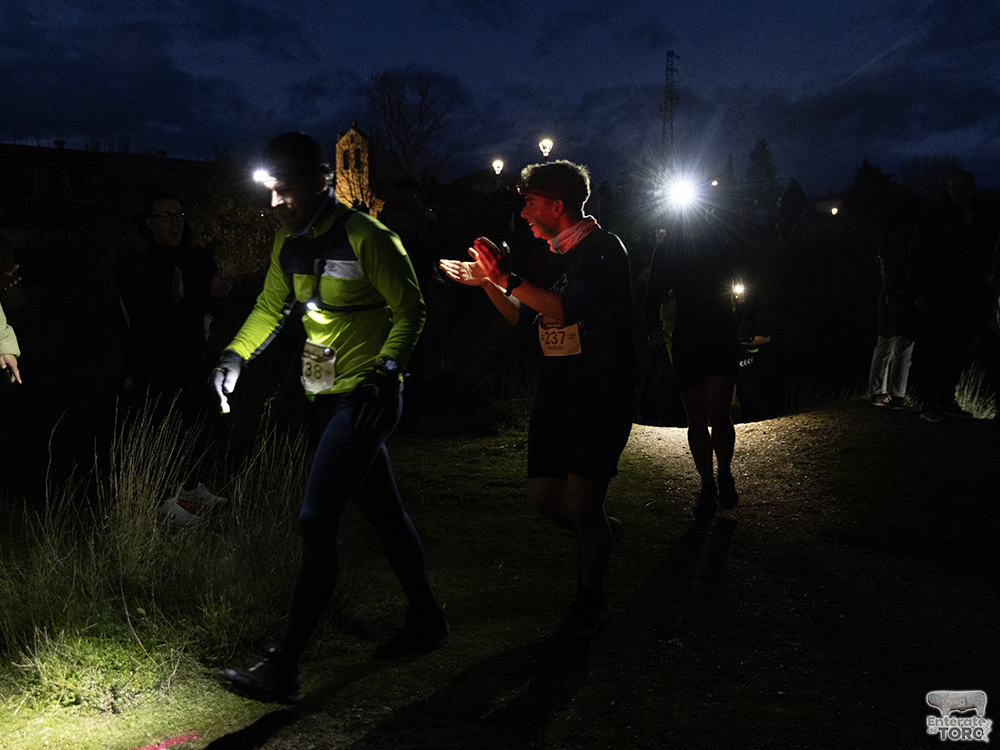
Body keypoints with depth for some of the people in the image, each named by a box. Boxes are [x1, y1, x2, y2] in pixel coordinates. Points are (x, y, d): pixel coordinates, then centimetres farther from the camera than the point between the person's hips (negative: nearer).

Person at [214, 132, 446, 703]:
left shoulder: (366, 239, -15)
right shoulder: (290, 246, 9)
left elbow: (410, 309, -10)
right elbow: (270, 308, 19)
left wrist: (386, 374, -20)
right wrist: (237, 355, 3)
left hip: (367, 398, -8)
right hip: (330, 396, 8)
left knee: (317, 521, -12)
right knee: (384, 511, 16)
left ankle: (284, 667, -8)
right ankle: (427, 620, 31)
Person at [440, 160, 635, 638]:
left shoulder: (603, 249, -12)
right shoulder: (548, 258, 13)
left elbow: (568, 309, -28)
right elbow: (521, 318, 19)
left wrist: (509, 279, -25)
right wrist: (487, 282, 4)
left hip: (602, 394, -7)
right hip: (555, 392, 8)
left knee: (579, 504, -10)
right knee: (543, 496, 5)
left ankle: (592, 597, 13)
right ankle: (602, 531, 36)